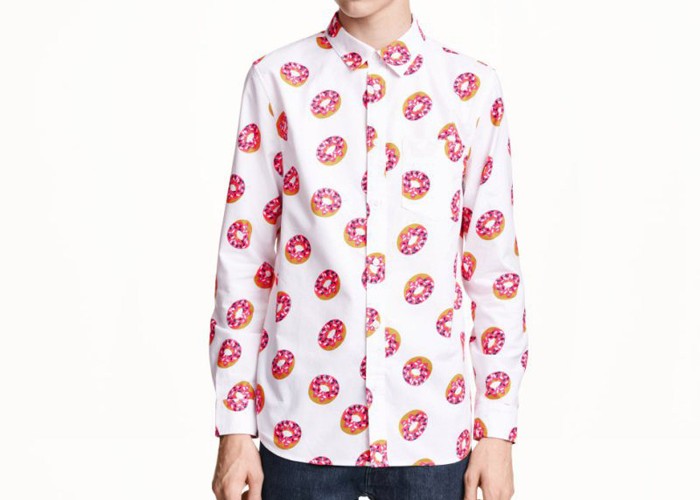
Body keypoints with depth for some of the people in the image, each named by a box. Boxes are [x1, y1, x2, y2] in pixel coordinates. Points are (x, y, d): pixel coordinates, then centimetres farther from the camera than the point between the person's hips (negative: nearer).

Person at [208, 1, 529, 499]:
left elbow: (495, 269, 2)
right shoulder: (277, 79, -1)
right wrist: (234, 428, -1)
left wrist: (497, 430, 1)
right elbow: (244, 256, 0)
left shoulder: (473, 88, 0)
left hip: (428, 426, 0)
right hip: (301, 428, 0)